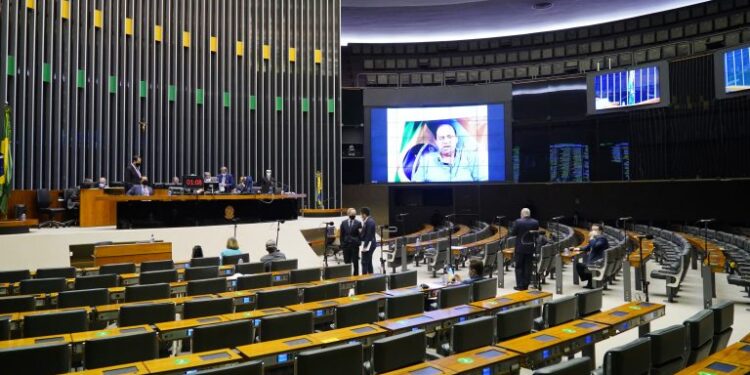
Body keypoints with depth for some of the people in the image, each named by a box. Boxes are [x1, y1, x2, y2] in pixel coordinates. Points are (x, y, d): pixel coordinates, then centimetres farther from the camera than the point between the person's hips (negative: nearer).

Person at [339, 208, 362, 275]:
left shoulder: (358, 223, 0)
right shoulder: (343, 223, 5)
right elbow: (341, 235, 6)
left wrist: (360, 232, -23)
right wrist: (342, 245, 2)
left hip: (355, 245, -2)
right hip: (346, 245, 2)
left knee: (355, 262, 2)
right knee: (347, 262, 7)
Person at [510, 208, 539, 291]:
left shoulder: (518, 222, -14)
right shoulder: (535, 222, -3)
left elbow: (512, 233, -8)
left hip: (520, 248, -3)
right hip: (530, 248, 3)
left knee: (519, 267, 6)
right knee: (527, 267, 10)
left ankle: (520, 285, 6)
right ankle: (526, 285, 13)